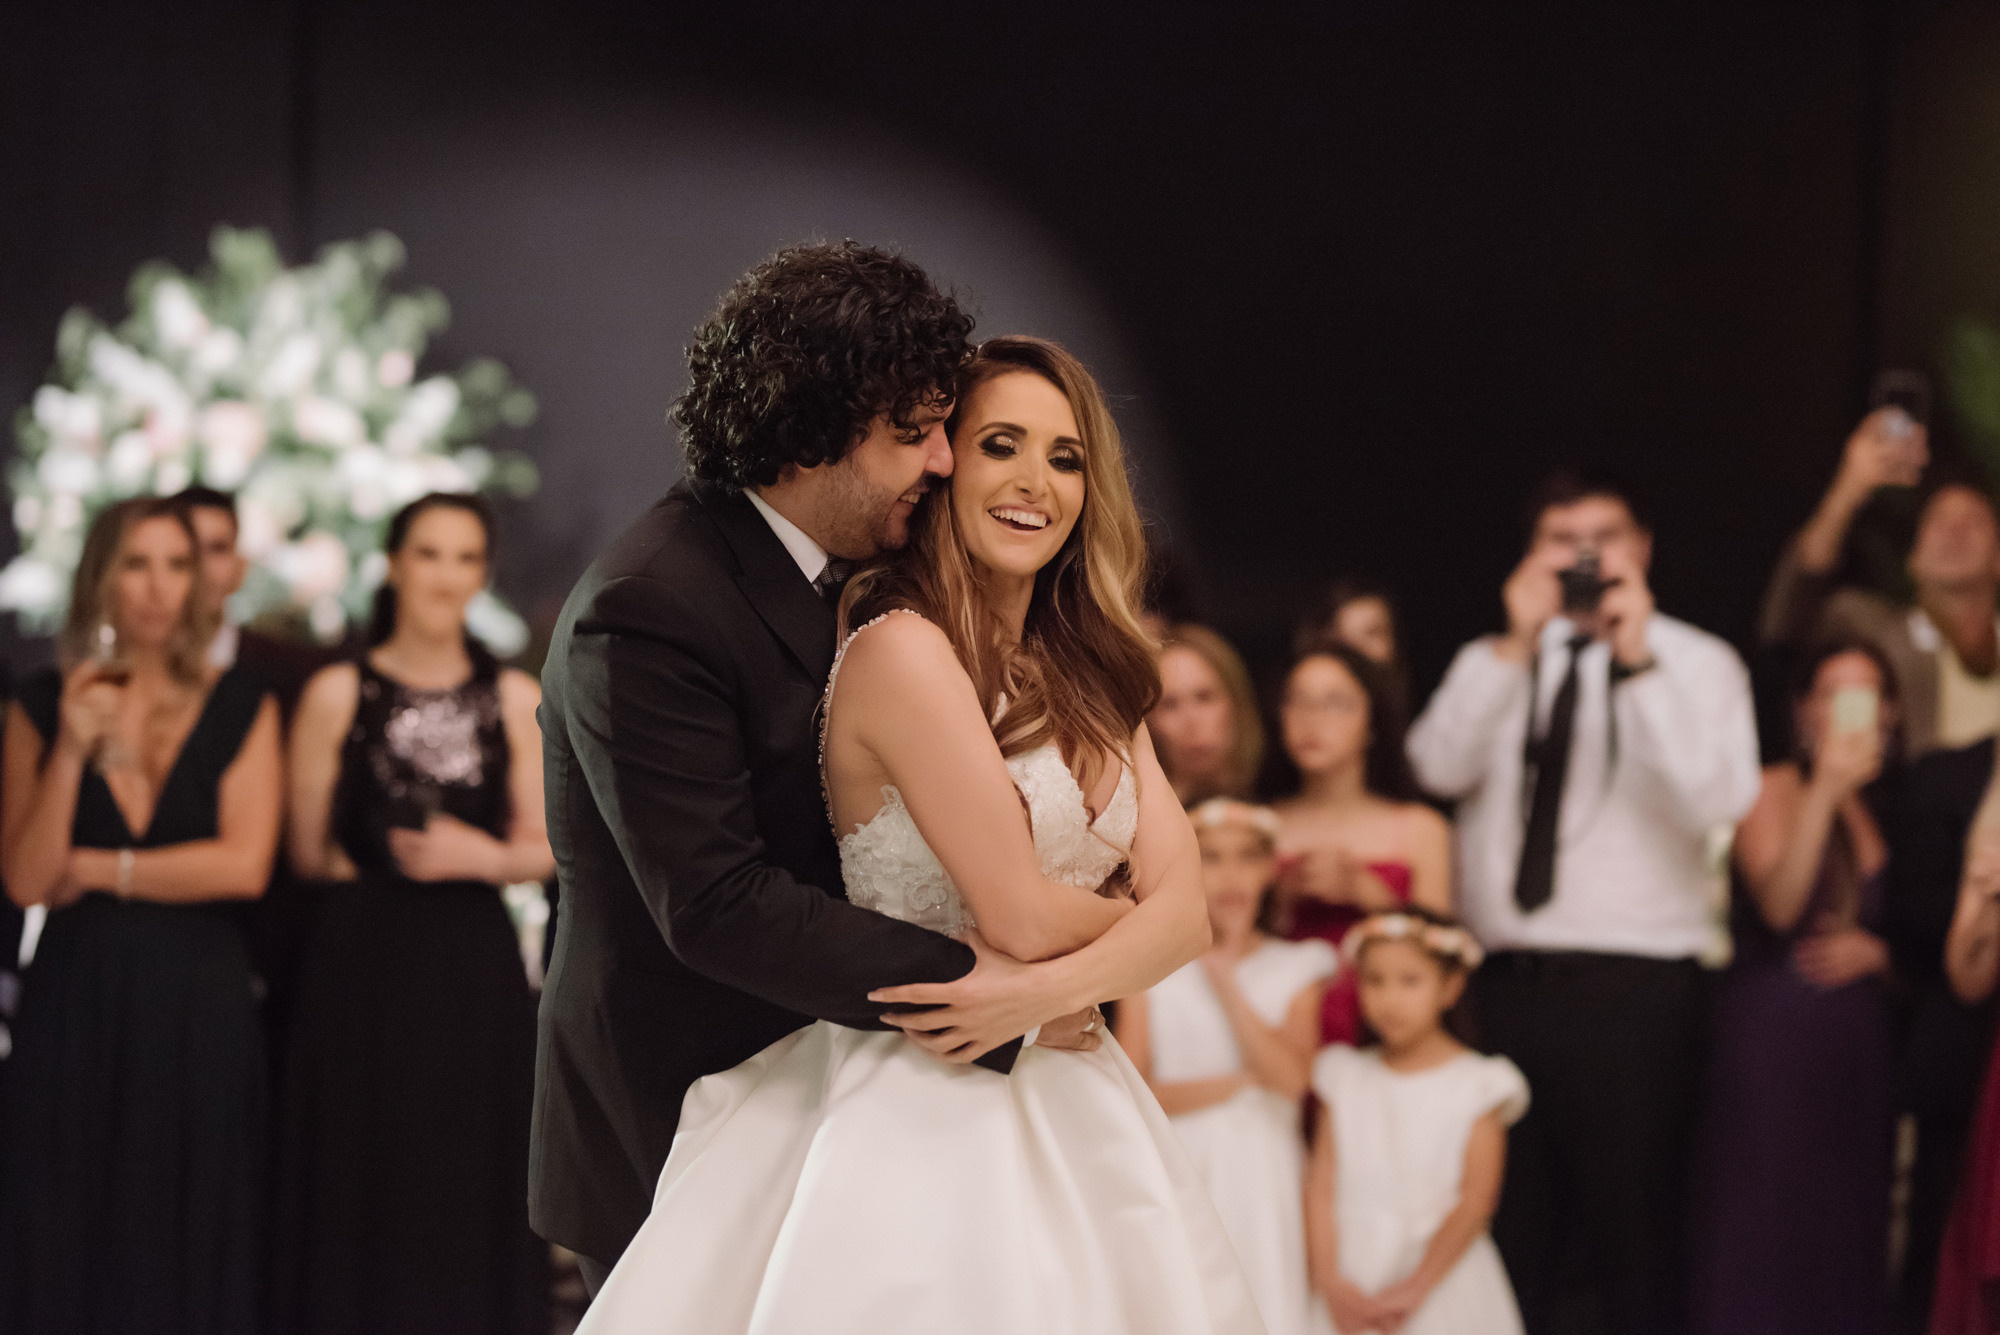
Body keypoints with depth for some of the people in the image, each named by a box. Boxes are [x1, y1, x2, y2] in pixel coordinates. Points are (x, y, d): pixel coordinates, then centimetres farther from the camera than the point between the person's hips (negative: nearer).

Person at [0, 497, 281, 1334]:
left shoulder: (241, 711, 4)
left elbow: (244, 865, -8)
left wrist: (97, 869, -5)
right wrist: (73, 749, -13)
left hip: (199, 1006, 0)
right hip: (76, 1004, 0)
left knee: (186, 1248, 3)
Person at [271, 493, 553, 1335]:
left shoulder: (516, 699, 8)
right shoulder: (339, 693, 2)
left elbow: (543, 849, 8)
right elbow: (307, 850, 2)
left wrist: (481, 856, -10)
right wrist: (393, 867, -2)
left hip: (476, 973, 2)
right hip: (363, 967, -2)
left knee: (472, 1194, 2)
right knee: (360, 1193, 0)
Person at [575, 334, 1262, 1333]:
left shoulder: (1085, 678, 11)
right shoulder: (903, 650, -13)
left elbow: (1183, 904, 0)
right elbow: (1021, 916, -15)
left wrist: (1050, 990, -17)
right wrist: (1131, 927, 4)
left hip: (1066, 1116, 7)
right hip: (924, 1120, -7)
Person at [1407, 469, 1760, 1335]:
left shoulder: (1698, 663, 3)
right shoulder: (1493, 667, 13)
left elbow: (1716, 805, -15)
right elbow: (1439, 767, -6)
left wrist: (1639, 661, -19)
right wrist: (1518, 644, -14)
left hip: (1636, 992, -3)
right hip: (1505, 985, 3)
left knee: (1635, 1238, 1)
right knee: (1512, 1237, 9)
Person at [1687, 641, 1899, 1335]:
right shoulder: (1777, 789, 0)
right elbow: (1779, 906, -16)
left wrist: (1877, 951, -5)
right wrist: (1825, 791, -21)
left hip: (1859, 1040, 5)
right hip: (1772, 1035, -5)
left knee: (1849, 1223, 3)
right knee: (1763, 1221, -7)